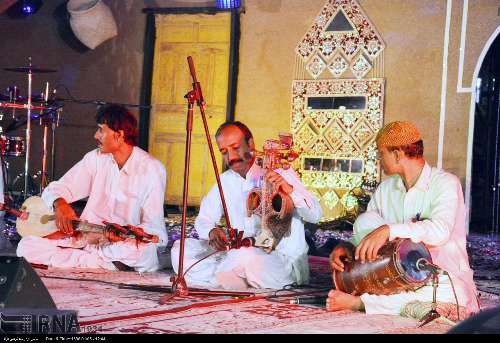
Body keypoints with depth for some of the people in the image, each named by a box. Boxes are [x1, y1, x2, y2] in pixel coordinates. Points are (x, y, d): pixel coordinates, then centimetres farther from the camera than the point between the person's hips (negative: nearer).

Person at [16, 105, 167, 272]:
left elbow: (154, 228, -13)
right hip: (87, 236, 5)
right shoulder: (96, 158, 6)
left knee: (145, 250, -40)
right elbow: (54, 189, 8)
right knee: (27, 247, -16)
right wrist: (60, 204, -16)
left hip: (126, 243, -5)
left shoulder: (152, 169, -9)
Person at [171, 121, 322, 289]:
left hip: (284, 259, -6)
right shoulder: (226, 180, 13)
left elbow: (315, 216, -12)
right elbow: (203, 219, 13)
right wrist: (212, 231, -13)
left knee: (246, 255, -40)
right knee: (181, 249, -9)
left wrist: (289, 190, -32)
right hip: (237, 253, 6)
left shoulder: (279, 173, -4)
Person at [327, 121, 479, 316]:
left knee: (453, 293, -40)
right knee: (366, 220, -12)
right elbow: (363, 235, 10)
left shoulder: (446, 183, -11)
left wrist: (389, 230, -39)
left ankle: (359, 302, -38)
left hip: (445, 278, -4)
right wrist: (344, 247, -13)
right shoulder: (385, 189, 9)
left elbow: (440, 231, -29)